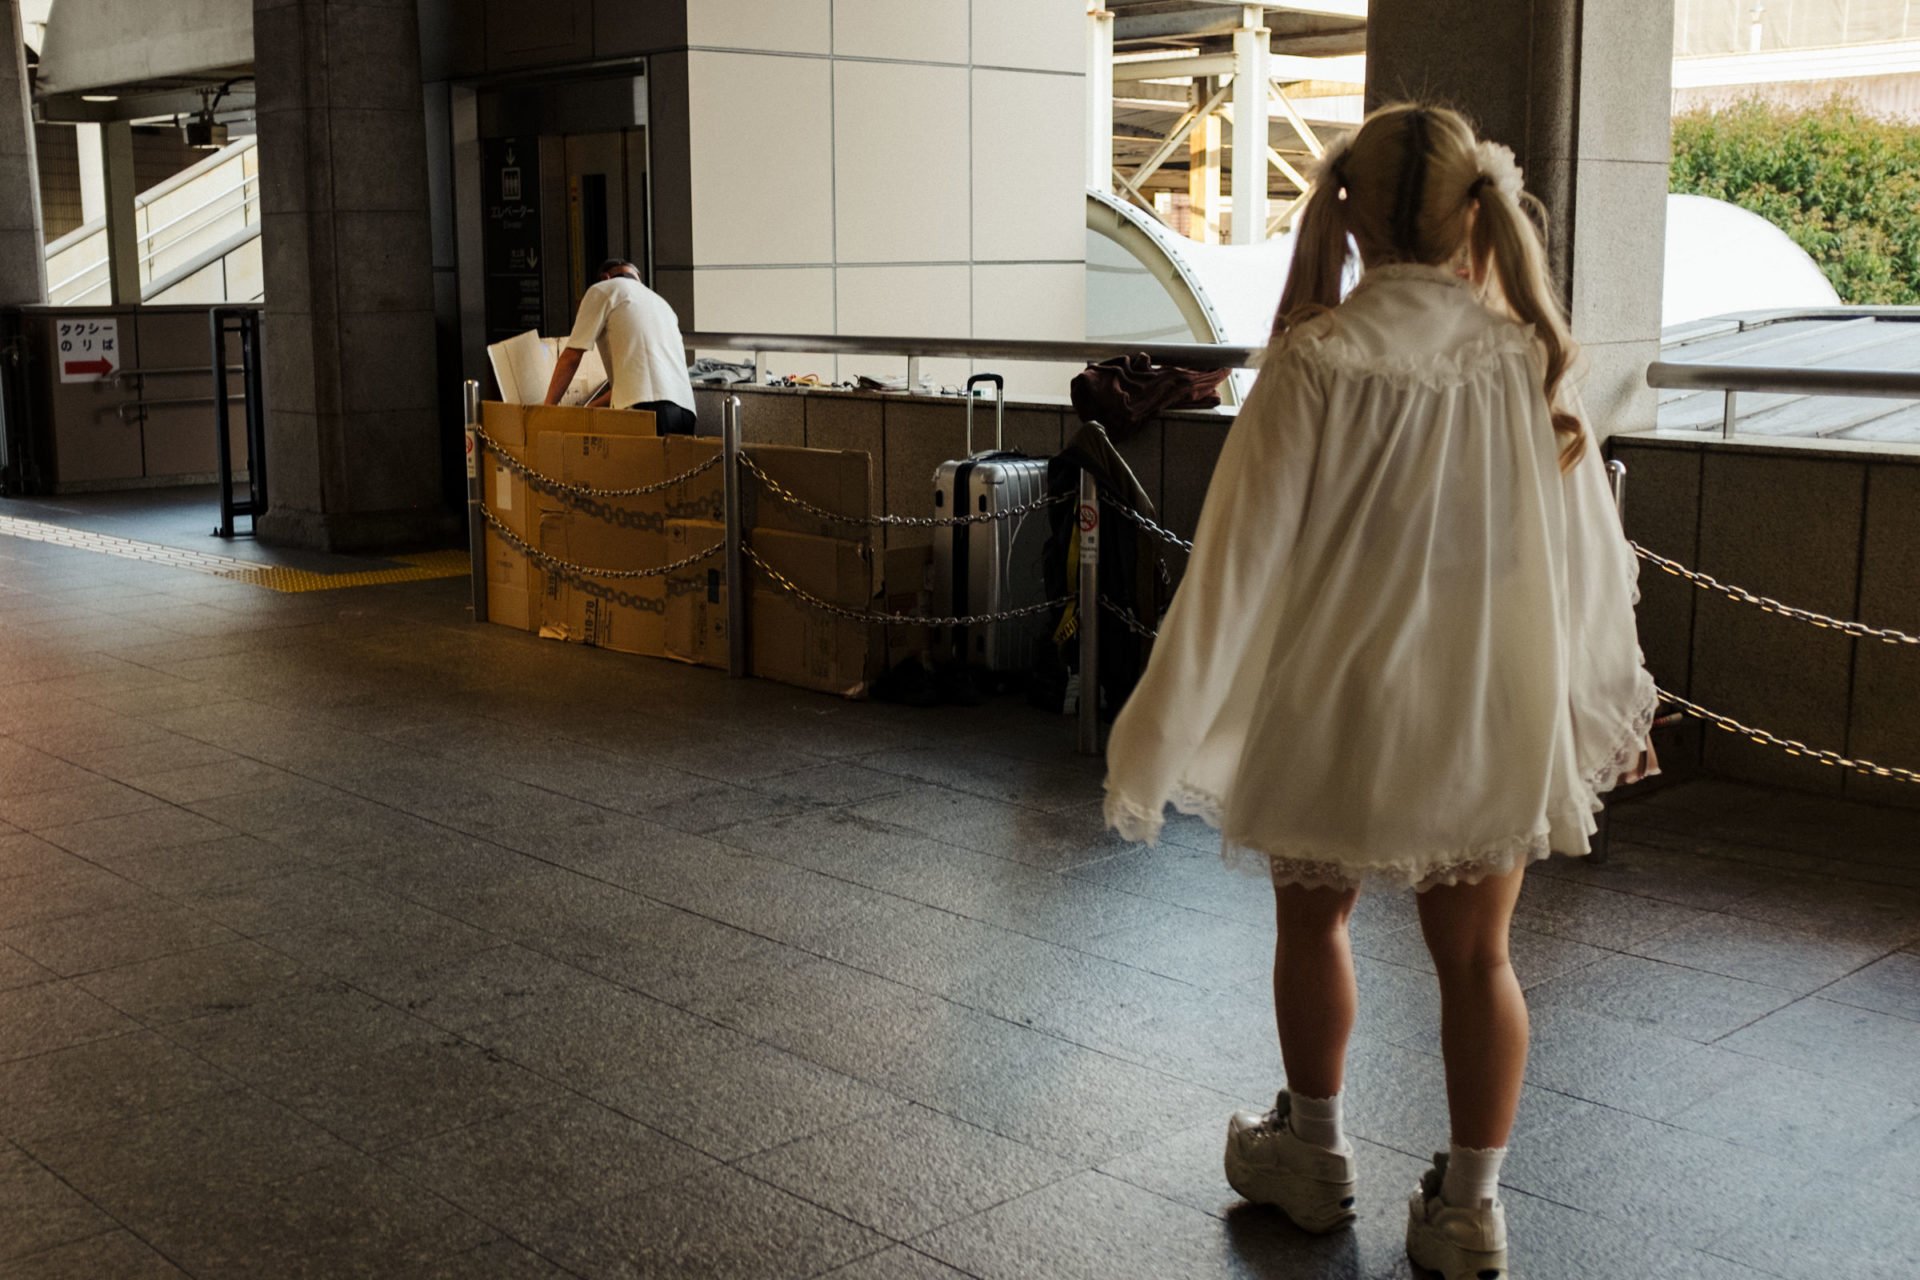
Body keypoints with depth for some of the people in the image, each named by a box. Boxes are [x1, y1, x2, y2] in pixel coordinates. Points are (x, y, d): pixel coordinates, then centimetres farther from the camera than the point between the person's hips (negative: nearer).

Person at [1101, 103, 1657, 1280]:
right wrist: (1612, 699, 19)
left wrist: (1162, 740, -9)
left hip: (1338, 707, -2)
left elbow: (1242, 562, -16)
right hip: (1493, 713, 2)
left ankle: (1314, 1155, 38)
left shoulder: (1317, 361, -16)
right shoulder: (1527, 359, -6)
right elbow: (1586, 551, 3)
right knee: (1476, 955, 15)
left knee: (1315, 921, 21)